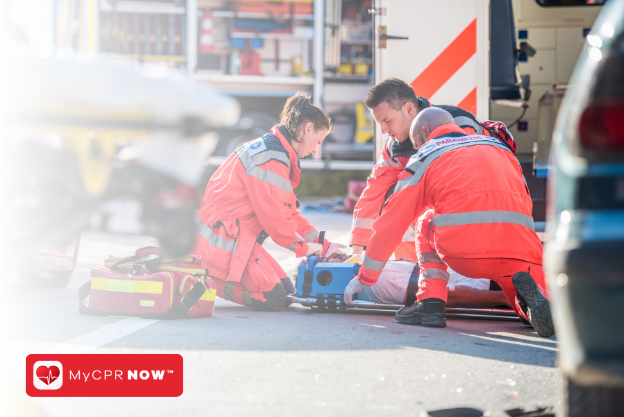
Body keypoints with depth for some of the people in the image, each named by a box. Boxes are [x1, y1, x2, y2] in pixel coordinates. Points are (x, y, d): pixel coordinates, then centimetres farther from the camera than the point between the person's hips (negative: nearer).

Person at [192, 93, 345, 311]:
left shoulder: (268, 149, 18)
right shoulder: (271, 158, -18)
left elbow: (288, 212, 20)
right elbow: (273, 215, -21)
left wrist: (323, 245, 14)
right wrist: (303, 247, -6)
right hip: (222, 238, -11)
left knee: (286, 290, 7)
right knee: (273, 298, -17)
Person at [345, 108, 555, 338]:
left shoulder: (426, 157, 21)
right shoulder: (499, 147, 31)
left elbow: (391, 223, 24)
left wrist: (365, 277, 34)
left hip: (464, 253, -2)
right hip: (520, 252, 2)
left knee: (426, 224, 30)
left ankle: (431, 302, 11)